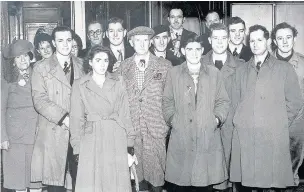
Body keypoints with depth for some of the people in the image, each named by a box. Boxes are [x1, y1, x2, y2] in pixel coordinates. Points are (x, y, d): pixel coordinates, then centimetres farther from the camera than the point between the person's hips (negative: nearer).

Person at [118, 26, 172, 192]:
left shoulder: (165, 66, 4)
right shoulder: (123, 67, 9)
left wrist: (168, 122, 0)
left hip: (157, 129, -1)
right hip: (131, 128, 1)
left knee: (156, 171, 0)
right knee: (136, 172, 4)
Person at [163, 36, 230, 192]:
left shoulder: (214, 73, 9)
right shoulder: (173, 74, 8)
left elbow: (222, 101, 12)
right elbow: (167, 102, 11)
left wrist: (218, 118, -1)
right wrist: (173, 119, -1)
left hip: (208, 139, 1)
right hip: (180, 139, 0)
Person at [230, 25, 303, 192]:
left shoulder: (284, 69, 7)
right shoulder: (241, 71, 16)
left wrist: (281, 122, 1)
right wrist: (242, 121, 5)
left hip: (273, 136, -2)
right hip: (243, 135, 2)